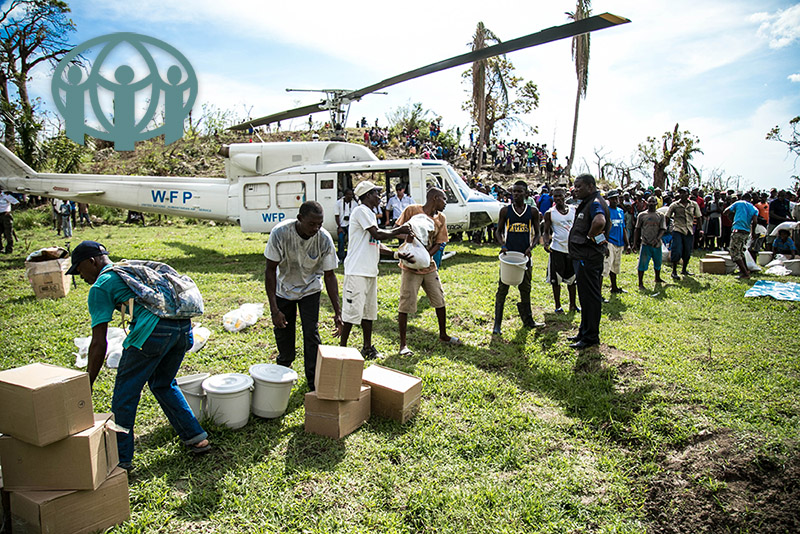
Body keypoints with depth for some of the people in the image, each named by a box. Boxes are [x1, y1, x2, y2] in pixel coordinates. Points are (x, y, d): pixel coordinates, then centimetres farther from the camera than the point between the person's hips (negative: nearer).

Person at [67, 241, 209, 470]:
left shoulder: (100, 286, 8)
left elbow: (99, 343, 2)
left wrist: (87, 385, 8)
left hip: (153, 330, -8)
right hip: (183, 325, 8)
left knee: (124, 395, 10)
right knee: (163, 384, 27)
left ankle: (121, 459, 20)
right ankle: (196, 437, 29)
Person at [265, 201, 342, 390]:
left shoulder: (324, 239, -27)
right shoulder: (280, 233, -30)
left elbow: (329, 275, -17)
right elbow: (270, 270, -22)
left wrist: (337, 312, -21)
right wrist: (274, 309, -25)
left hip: (310, 289, 0)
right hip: (283, 288, 0)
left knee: (311, 334, -7)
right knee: (283, 331, 11)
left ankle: (314, 381, 8)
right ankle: (283, 369, 40)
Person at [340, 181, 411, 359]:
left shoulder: (370, 214, 20)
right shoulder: (361, 211, -9)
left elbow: (377, 245, 17)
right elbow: (377, 234, -17)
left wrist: (397, 254, 5)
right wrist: (399, 231, -4)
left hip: (370, 271, 10)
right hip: (357, 271, -10)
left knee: (369, 310, 14)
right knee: (352, 311, -7)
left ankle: (368, 347, 24)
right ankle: (342, 348, 3)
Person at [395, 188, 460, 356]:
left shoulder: (441, 218, 6)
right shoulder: (412, 210, -9)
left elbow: (439, 243, 4)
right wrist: (408, 234, -26)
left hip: (429, 266, 6)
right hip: (410, 267, -6)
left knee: (440, 300, 12)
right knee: (405, 304, -3)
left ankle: (443, 335, 32)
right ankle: (403, 344, 8)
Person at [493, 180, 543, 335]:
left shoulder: (533, 211, 4)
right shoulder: (505, 210, 1)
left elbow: (536, 233, 9)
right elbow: (498, 231, 6)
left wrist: (531, 247, -8)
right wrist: (502, 245, -11)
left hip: (524, 255, 2)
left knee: (525, 288, 13)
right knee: (502, 288, -2)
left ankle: (528, 320, 28)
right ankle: (497, 324, 4)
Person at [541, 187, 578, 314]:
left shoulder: (573, 210, 5)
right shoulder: (550, 213, -3)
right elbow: (546, 231, 0)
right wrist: (546, 243, -18)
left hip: (573, 249, 3)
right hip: (557, 249, -3)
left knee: (572, 278, 12)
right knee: (556, 279, 3)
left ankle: (573, 304, 24)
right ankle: (558, 306, 14)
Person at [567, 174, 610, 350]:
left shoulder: (595, 202, -16)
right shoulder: (587, 203, 16)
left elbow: (600, 221, -39)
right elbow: (608, 223, 32)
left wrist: (590, 237, -23)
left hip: (589, 257, -11)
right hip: (583, 256, 11)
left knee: (590, 297, -3)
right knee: (586, 296, 18)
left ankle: (591, 337, 6)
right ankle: (584, 332, 30)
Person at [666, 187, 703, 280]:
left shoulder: (694, 204, 5)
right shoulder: (674, 205, -1)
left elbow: (698, 217, 11)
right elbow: (667, 216, 6)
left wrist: (700, 229, 8)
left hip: (689, 231, 3)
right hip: (678, 230, -3)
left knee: (687, 252, 9)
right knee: (677, 251, -9)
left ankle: (684, 270, 26)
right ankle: (674, 271, 1)